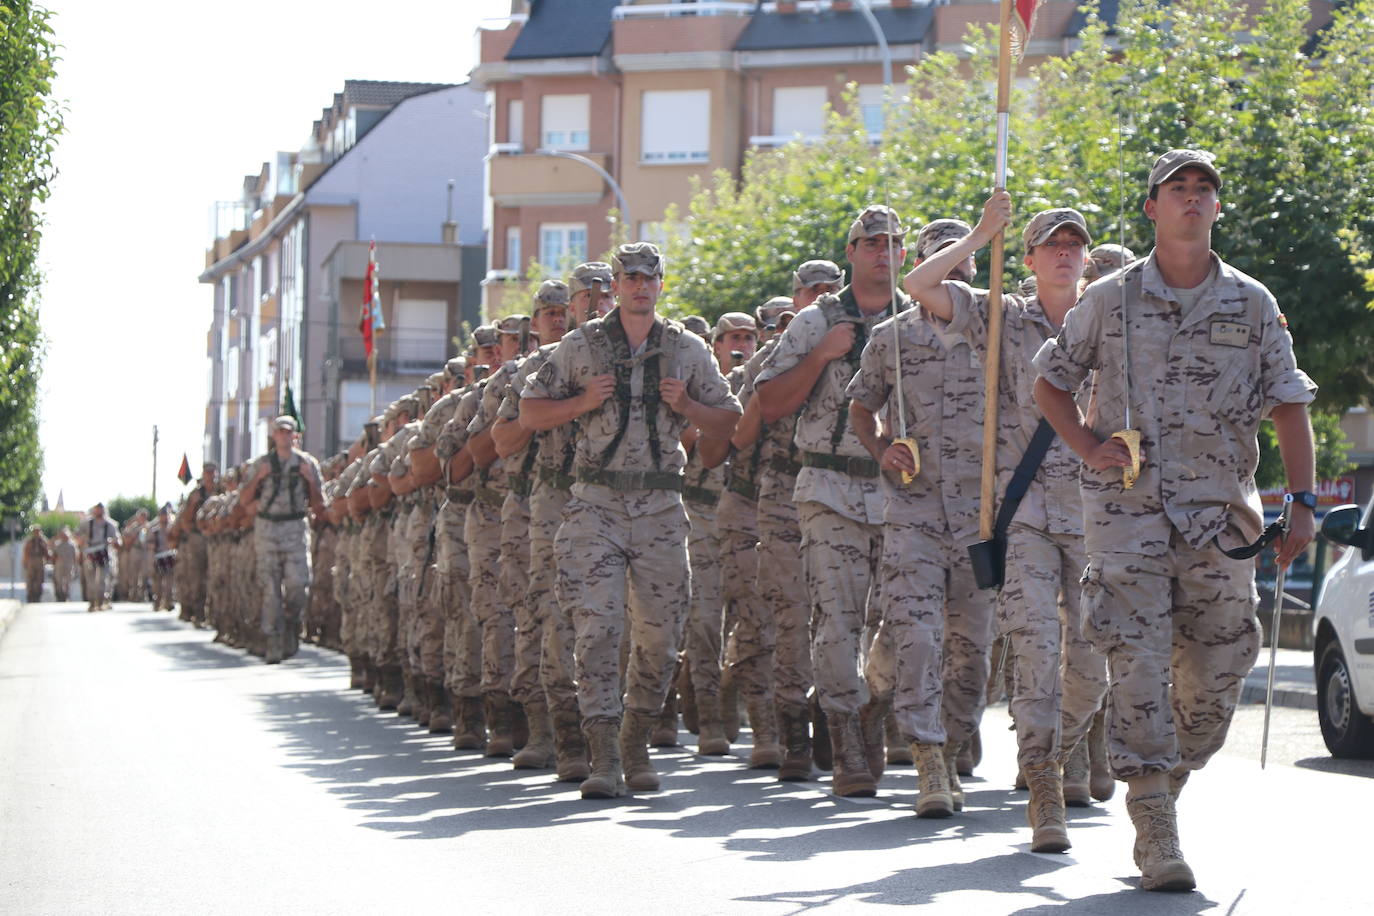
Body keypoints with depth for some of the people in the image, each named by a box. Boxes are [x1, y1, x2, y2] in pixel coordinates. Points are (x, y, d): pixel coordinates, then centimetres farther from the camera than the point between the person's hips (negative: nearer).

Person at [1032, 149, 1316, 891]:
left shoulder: (1253, 305, 8)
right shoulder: (1109, 300, 5)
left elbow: (1290, 407, 10)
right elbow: (1050, 382, 15)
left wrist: (1302, 504, 1)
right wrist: (1089, 446, -2)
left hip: (1221, 512, 2)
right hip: (1128, 507, -2)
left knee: (1217, 674, 4)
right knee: (1140, 666, -12)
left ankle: (1166, 783, 28)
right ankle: (1156, 836, -12)